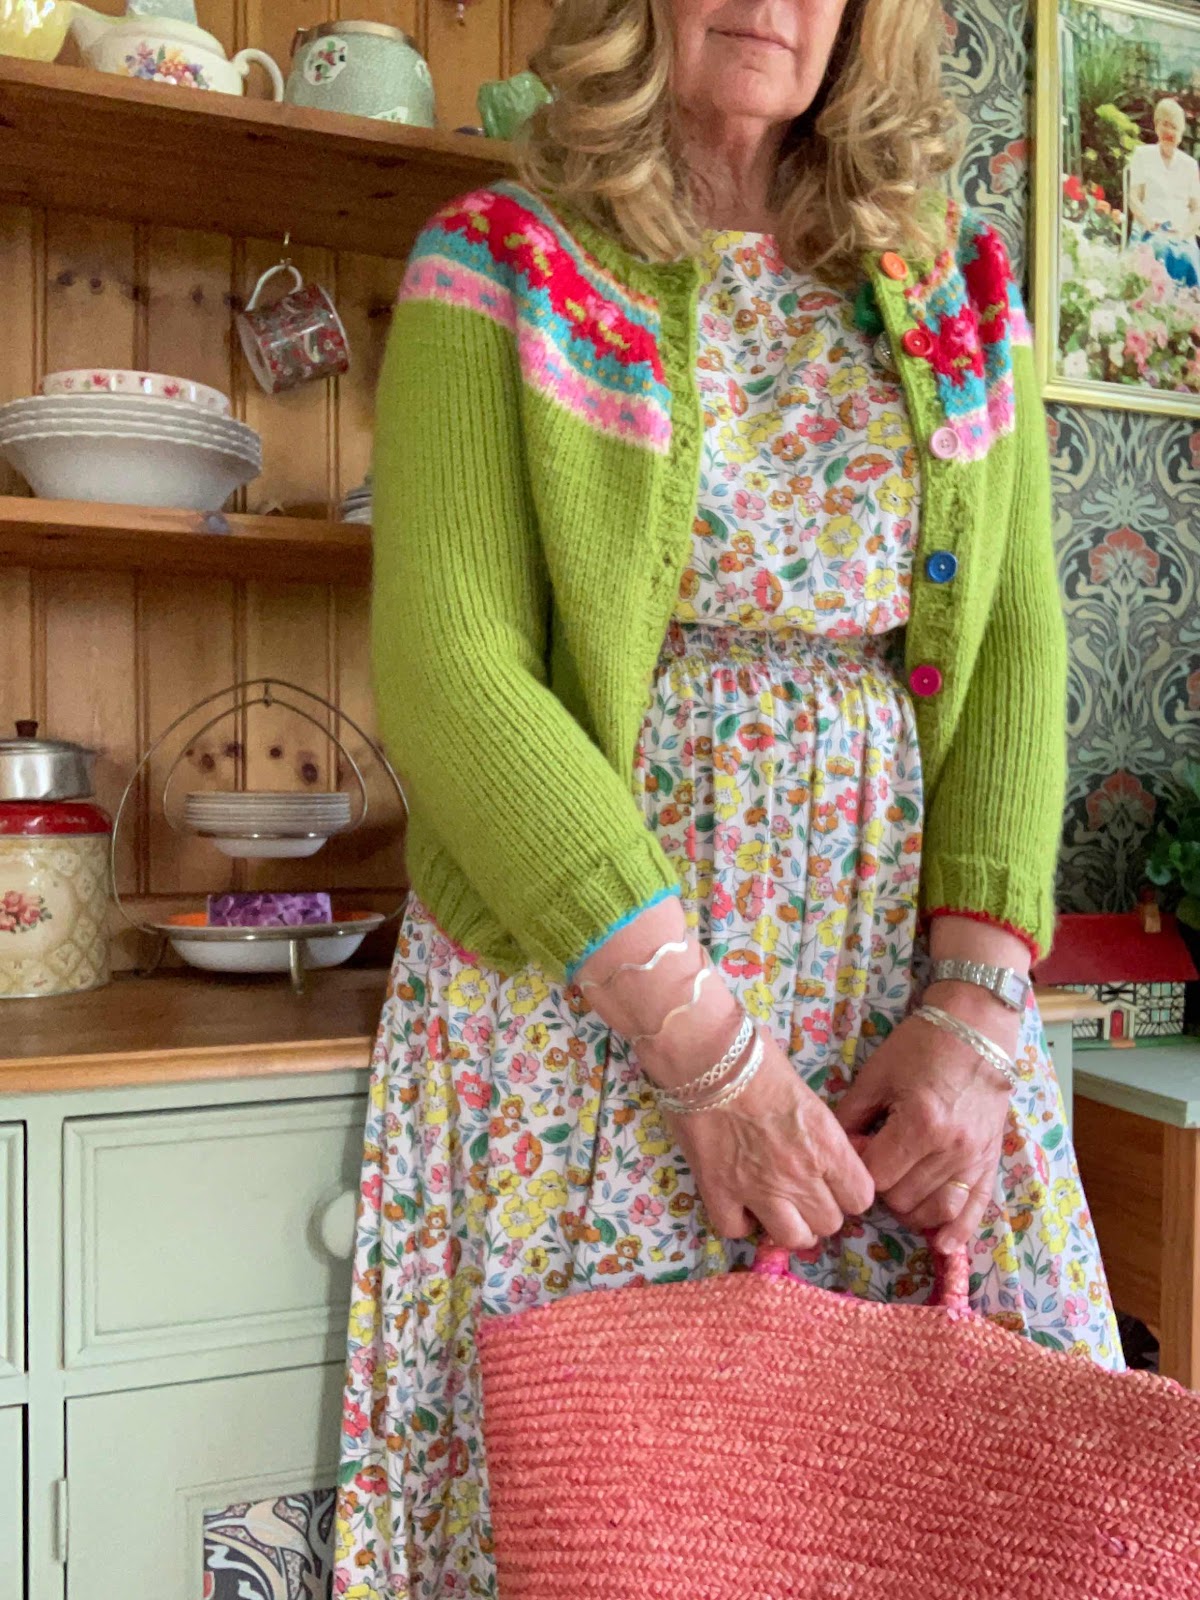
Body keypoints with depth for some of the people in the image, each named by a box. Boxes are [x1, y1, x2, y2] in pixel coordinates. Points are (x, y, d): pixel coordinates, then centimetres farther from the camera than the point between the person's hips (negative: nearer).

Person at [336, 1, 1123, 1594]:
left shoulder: (957, 295, 12)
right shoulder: (499, 268, 1)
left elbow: (1018, 644, 5)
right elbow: (448, 663, -10)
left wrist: (976, 1002, -9)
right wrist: (703, 1040, -16)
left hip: (912, 967, 4)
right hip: (582, 968, -2)